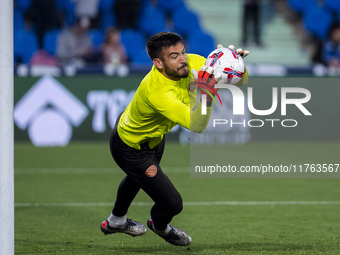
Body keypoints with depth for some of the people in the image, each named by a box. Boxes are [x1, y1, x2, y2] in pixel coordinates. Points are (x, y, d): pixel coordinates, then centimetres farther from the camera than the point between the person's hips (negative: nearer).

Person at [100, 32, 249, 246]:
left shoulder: (191, 63, -24)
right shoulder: (157, 91, -46)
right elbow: (197, 125, -54)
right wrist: (204, 94, -69)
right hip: (131, 148, -8)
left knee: (137, 177, 35)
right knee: (172, 203, -5)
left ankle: (116, 221, 65)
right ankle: (159, 226, 34)